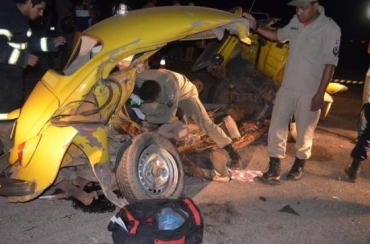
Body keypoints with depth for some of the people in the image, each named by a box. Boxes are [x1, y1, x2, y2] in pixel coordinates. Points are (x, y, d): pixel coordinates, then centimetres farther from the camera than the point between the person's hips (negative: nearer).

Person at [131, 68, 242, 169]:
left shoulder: (170, 86, -44)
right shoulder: (140, 78, -32)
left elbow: (169, 118, -37)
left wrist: (145, 117, -35)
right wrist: (136, 97, -21)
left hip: (185, 93, -5)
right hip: (166, 96, 5)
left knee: (204, 122, -19)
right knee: (144, 107, -22)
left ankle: (230, 150, -8)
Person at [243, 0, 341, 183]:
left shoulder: (330, 29, -14)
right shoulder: (295, 22, 4)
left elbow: (330, 64, -14)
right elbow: (279, 35, 23)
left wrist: (320, 93, -17)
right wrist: (255, 27, 10)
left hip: (309, 92, -5)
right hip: (287, 87, 5)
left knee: (304, 132, 9)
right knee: (276, 126, 4)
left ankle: (299, 163, 33)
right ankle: (274, 167, 14)